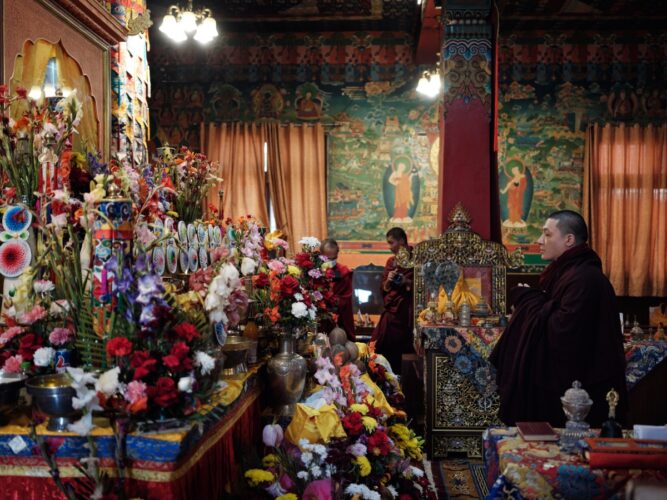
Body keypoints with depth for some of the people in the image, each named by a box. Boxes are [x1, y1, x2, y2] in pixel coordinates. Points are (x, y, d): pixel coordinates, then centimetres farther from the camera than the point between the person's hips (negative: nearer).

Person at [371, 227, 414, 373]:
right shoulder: (391, 261, 13)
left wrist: (407, 282, -20)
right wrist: (388, 280, -4)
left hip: (407, 311, -6)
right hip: (391, 310, 6)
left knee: (394, 348, -6)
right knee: (383, 347, 0)